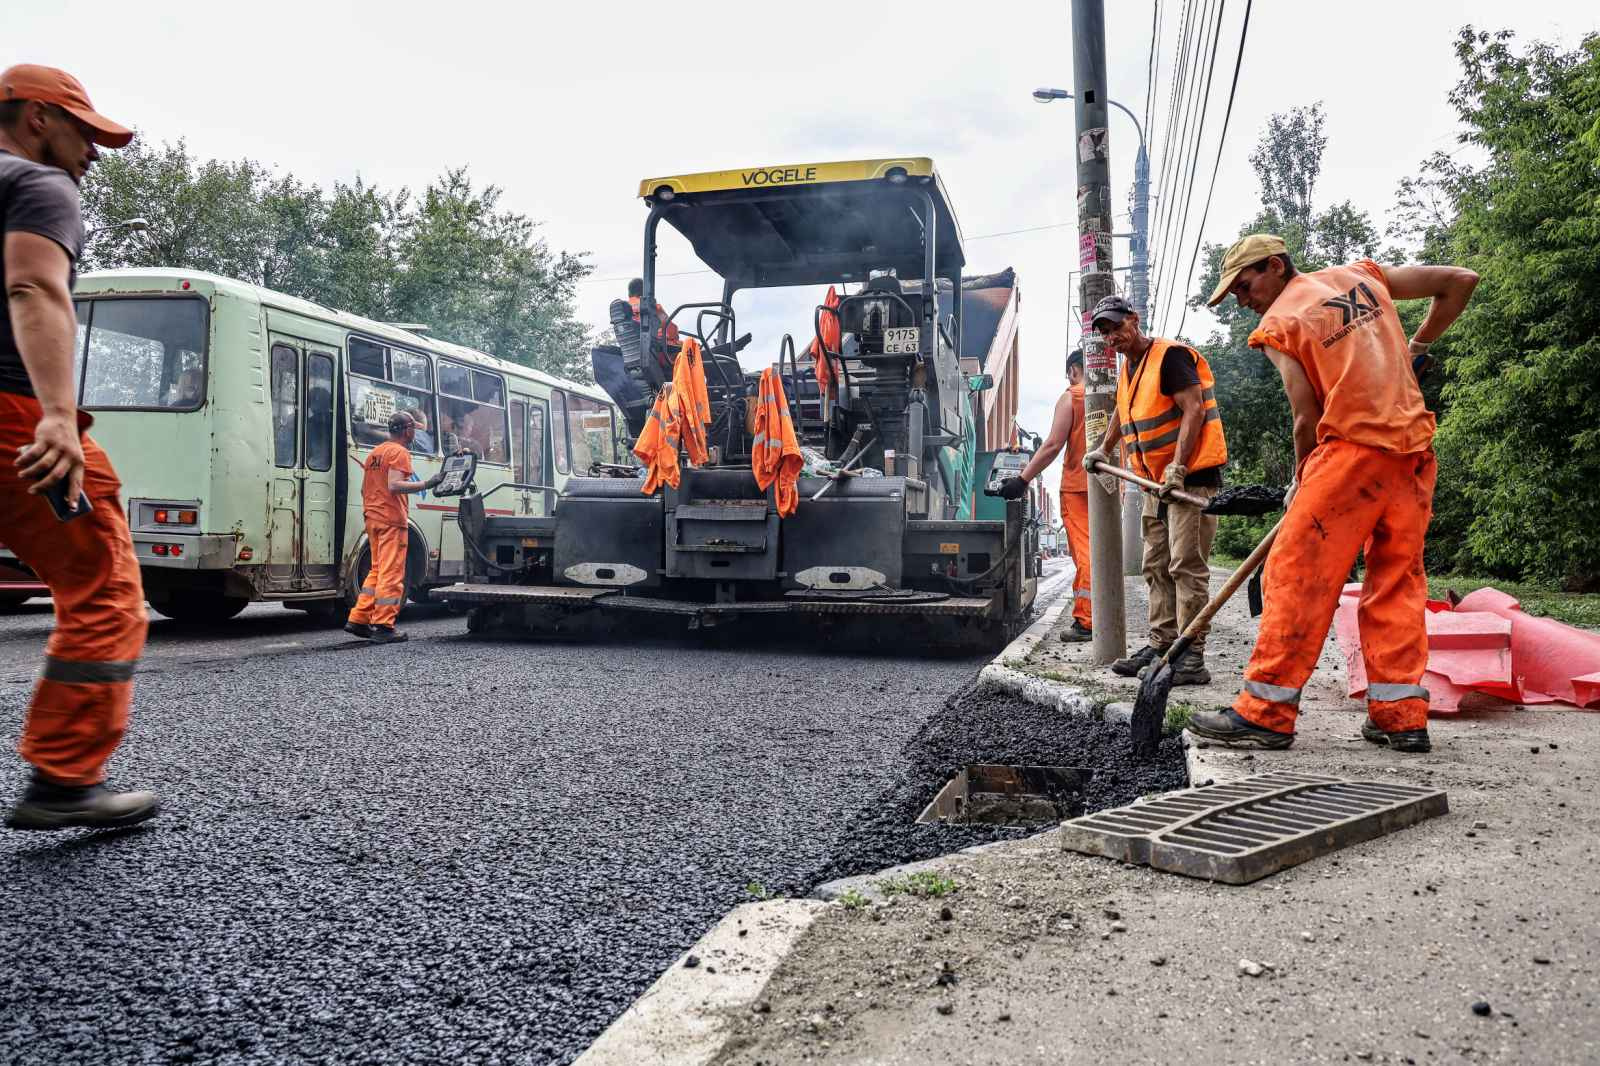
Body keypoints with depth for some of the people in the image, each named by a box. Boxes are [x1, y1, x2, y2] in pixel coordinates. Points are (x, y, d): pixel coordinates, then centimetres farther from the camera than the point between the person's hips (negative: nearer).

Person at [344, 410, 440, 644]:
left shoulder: (375, 452, 18)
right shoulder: (400, 452, -9)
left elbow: (364, 488, 21)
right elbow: (394, 485, -22)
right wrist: (427, 484, -23)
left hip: (373, 517, 9)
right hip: (392, 519, -9)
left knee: (378, 570, 17)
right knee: (391, 574, -6)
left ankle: (358, 620, 15)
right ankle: (383, 627, -6)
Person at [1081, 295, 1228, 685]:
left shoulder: (1170, 355, -12)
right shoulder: (1129, 367, 16)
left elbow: (1194, 410, -20)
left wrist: (1177, 467, -27)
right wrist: (1103, 450, 34)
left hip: (1191, 476, -10)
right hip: (1157, 482, 10)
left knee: (1186, 566, -11)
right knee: (1157, 567, 10)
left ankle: (1191, 656, -10)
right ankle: (1161, 645, 16)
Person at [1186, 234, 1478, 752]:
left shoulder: (1277, 325, 0)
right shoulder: (1362, 274, 18)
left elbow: (1307, 419, -3)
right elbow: (1461, 280, 21)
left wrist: (1299, 484, 10)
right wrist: (1416, 346, 26)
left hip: (1354, 444, -7)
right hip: (1414, 446, 7)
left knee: (1297, 570, -4)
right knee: (1396, 578, 10)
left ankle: (1266, 711, -5)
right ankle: (1401, 715, 10)